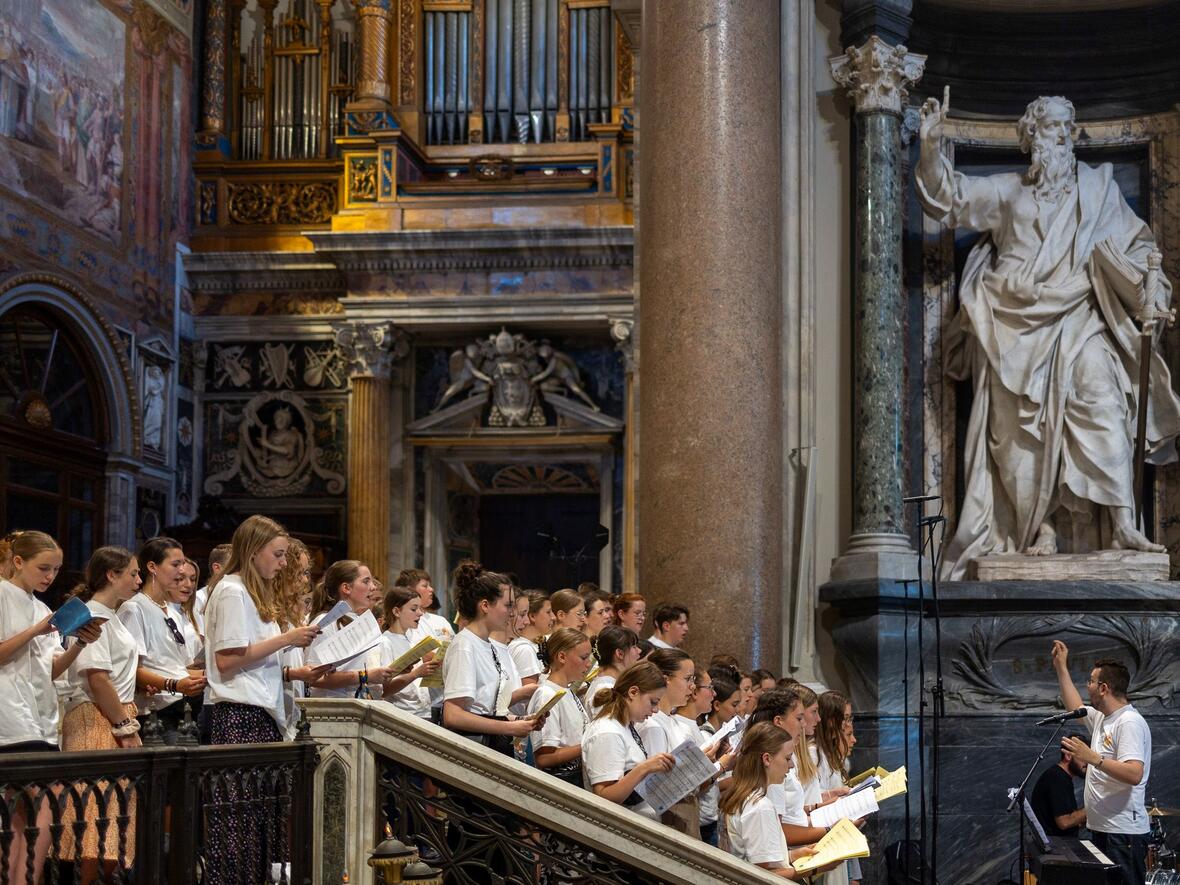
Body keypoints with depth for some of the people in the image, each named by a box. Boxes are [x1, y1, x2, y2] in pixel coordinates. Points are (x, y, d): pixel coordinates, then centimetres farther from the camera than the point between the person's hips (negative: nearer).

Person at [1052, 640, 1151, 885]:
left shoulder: (1130, 723, -16)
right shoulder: (1101, 717, 15)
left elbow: (1134, 774, -26)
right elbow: (1075, 708, 36)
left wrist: (1093, 759, -33)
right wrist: (1061, 668, 34)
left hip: (1123, 831, -10)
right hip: (1102, 827, 10)